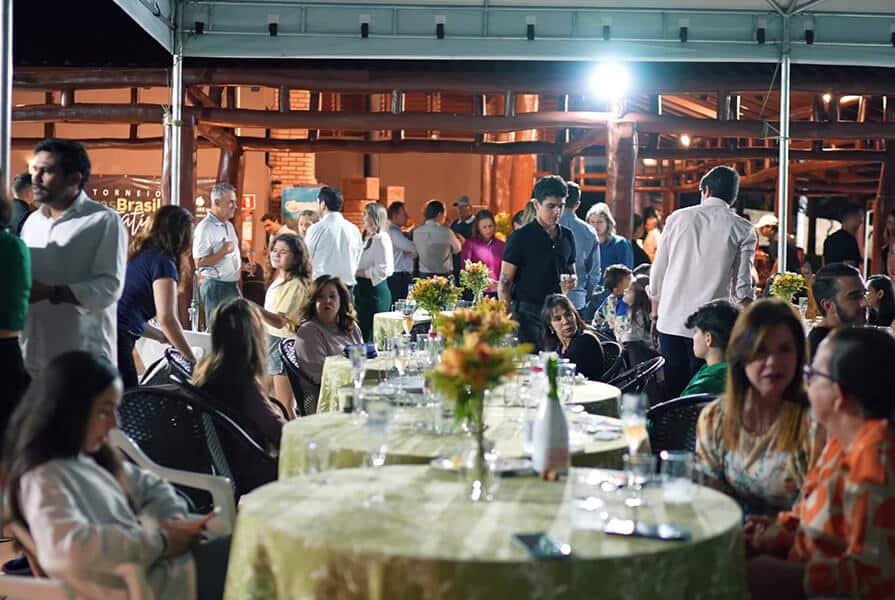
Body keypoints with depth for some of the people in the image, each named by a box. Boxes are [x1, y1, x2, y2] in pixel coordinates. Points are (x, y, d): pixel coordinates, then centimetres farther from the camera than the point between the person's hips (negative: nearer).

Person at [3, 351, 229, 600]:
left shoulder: (89, 458, 14)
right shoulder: (44, 479, -15)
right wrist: (160, 539, -22)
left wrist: (176, 522, 0)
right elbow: (67, 551, -31)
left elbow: (148, 486, 23)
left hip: (161, 565, 9)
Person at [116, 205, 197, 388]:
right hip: (116, 340, -9)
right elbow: (167, 319, -12)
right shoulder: (163, 262, -5)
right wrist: (193, 359, -3)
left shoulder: (137, 255, 20)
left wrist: (164, 337, 31)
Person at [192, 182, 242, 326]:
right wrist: (223, 251, -24)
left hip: (233, 285, 9)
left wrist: (242, 264, 8)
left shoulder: (229, 226, 14)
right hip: (216, 286, -8)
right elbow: (199, 262, -18)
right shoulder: (205, 228, -14)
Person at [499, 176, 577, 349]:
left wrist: (572, 281, 0)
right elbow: (504, 284, -6)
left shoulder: (567, 236, 12)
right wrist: (508, 319, -15)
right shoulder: (521, 238, -5)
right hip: (528, 315, -5)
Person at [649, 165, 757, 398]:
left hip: (671, 320, 2)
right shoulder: (743, 230, 0)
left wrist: (656, 312, 20)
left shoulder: (678, 218, 5)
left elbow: (657, 273, 8)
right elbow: (742, 287, -2)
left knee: (673, 390, 10)